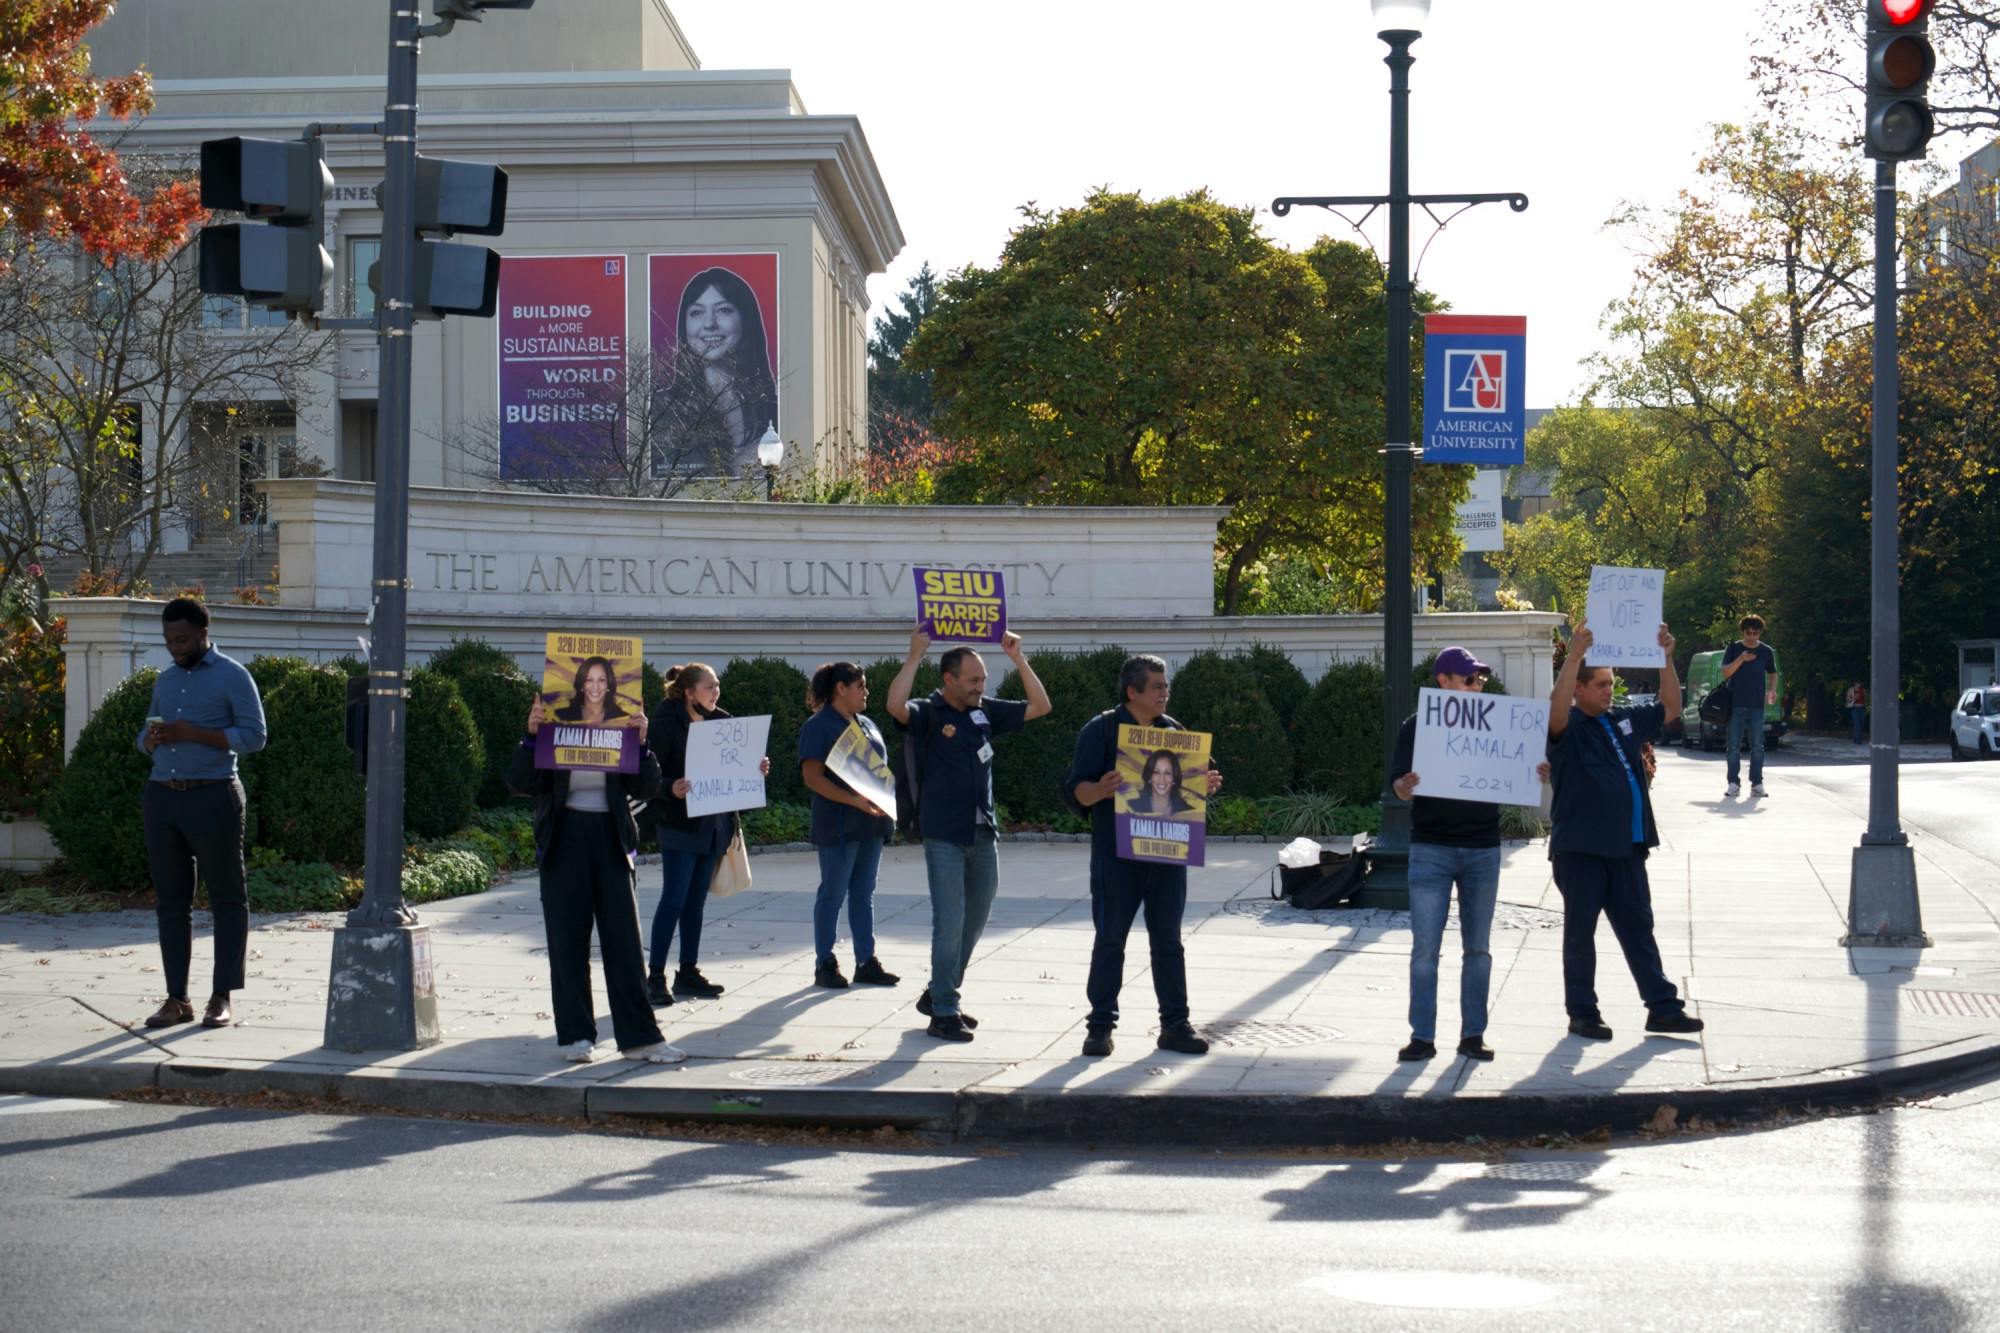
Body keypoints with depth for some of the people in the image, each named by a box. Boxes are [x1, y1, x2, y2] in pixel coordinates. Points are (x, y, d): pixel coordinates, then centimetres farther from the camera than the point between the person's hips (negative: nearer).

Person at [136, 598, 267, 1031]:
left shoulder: (232, 676, -1)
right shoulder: (165, 680, 18)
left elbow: (254, 736, -8)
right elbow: (146, 737, 26)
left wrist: (193, 734, -17)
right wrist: (151, 740, 0)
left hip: (212, 799, -6)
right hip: (162, 797, 6)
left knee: (227, 898, -1)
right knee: (170, 900, 5)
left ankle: (221, 998, 3)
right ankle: (177, 998, 8)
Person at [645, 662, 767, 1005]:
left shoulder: (720, 721, 9)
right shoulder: (667, 723, -11)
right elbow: (652, 774, -13)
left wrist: (756, 770, -2)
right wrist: (671, 789, -31)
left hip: (713, 824, 7)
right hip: (680, 825, -7)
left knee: (696, 900, 11)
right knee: (674, 899, -7)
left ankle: (688, 973, 18)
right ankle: (655, 977, -2)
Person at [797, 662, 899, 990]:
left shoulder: (866, 724, 15)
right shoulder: (819, 726, -9)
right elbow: (812, 777, -17)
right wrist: (854, 800, -25)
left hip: (871, 824, 8)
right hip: (838, 824, -8)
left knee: (864, 893, 11)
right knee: (833, 894, -1)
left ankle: (866, 962, 15)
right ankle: (825, 965, 6)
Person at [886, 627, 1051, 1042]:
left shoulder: (987, 711, 8)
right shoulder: (928, 713, -8)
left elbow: (1039, 706, 11)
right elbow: (895, 705, -30)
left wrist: (1018, 658, 3)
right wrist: (915, 656, -24)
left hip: (984, 835, 6)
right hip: (944, 837, -6)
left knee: (974, 922, 14)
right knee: (950, 922, -6)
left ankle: (938, 994, 30)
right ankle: (943, 1012, 2)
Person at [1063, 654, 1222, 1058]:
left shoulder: (1173, 730, 12)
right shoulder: (1101, 730, -5)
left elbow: (1185, 784, 20)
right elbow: (1076, 789, -10)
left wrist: (1206, 785, -2)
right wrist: (1100, 790, -31)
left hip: (1167, 853, 5)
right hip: (1117, 854, -5)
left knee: (1168, 941, 8)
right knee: (1110, 939, 0)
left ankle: (1175, 1024, 14)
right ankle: (1100, 1025, 7)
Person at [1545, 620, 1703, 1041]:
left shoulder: (1624, 722, 13)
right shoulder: (1567, 727, -7)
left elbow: (1670, 708, 17)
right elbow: (1557, 709, -29)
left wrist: (1666, 658, 5)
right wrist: (1575, 655, -36)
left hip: (1626, 847, 6)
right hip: (1580, 848, -6)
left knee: (1638, 928, 11)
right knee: (1580, 931, 4)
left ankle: (1663, 1007, 15)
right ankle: (1582, 1013, 11)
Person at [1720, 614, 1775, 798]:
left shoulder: (1766, 651, 5)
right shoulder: (1733, 649, 3)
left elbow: (1772, 674, 14)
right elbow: (1725, 673, -3)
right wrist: (1741, 659, -19)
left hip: (1757, 706, 1)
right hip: (1735, 705, -1)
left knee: (1757, 746, 1)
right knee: (1734, 746, -1)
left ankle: (1757, 783, 5)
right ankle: (1733, 783, 2)